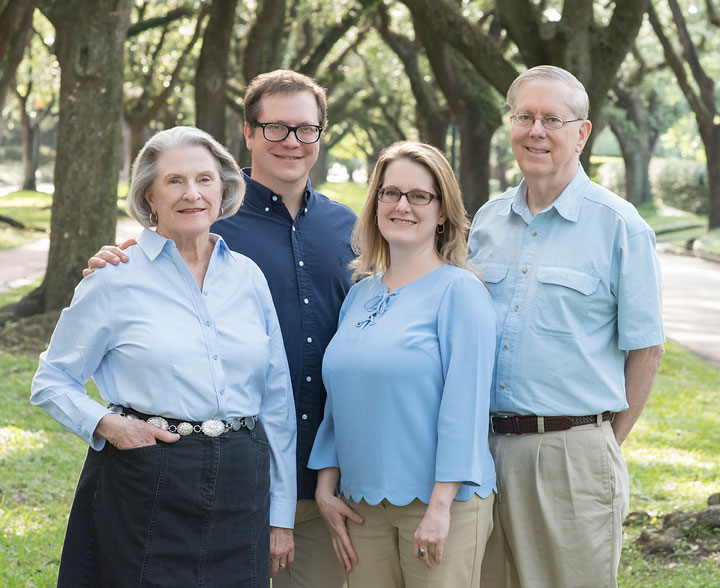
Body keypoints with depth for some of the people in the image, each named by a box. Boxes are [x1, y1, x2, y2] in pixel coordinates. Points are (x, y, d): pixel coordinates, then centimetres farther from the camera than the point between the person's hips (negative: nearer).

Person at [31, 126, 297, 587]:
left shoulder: (248, 277, 9)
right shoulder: (115, 277, -1)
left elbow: (276, 398, 12)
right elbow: (52, 383, 5)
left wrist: (281, 513, 10)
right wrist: (106, 424, -15)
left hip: (240, 490, 3)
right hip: (145, 490, -3)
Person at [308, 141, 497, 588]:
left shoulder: (460, 290, -7)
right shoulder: (360, 295, 12)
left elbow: (464, 403, -13)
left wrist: (441, 505, -17)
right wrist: (326, 487, 10)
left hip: (438, 501, -5)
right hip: (364, 506, 6)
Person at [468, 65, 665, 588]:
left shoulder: (619, 226, -3)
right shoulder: (487, 221, 12)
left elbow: (645, 348, -1)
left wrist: (608, 441, -1)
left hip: (572, 455, -4)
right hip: (484, 448, 5)